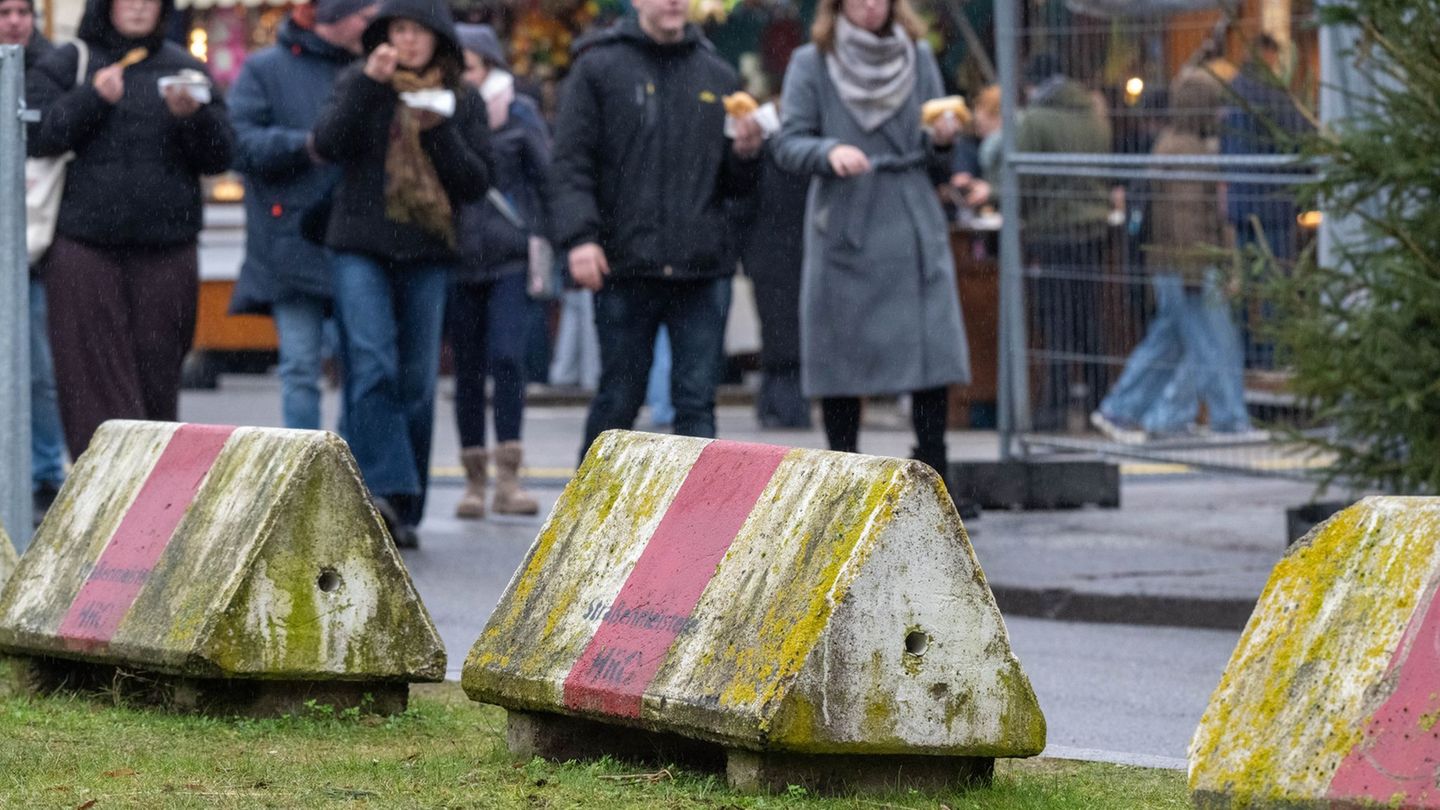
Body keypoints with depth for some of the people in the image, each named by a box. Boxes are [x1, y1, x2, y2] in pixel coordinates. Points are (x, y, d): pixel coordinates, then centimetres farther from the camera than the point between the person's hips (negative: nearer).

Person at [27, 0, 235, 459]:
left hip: (166, 250, 2)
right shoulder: (66, 65, 6)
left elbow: (220, 157, 7)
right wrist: (92, 99, -15)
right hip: (83, 250, -2)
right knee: (95, 373, -8)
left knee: (156, 374, 4)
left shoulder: (185, 68, 12)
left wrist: (193, 115, -11)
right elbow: (34, 136, -6)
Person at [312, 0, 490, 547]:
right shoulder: (358, 85, 7)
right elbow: (327, 144, -9)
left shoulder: (462, 102, 8)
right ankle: (383, 490, -25)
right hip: (359, 249, -2)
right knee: (372, 367, -17)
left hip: (428, 255, 2)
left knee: (417, 381, 3)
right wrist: (369, 83, -17)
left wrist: (438, 132, -12)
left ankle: (403, 512, 10)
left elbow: (476, 184, 2)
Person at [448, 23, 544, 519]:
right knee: (468, 368, 5)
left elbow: (546, 179, 8)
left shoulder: (518, 116, 4)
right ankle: (475, 481, 12)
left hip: (511, 257, -2)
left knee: (507, 358, -14)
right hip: (458, 262, 2)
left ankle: (508, 478, -13)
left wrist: (544, 239, 2)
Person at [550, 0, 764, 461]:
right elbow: (572, 162, -3)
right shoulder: (599, 67, 3)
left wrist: (745, 154, -4)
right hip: (627, 267, -2)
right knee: (618, 401, 5)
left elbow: (737, 186, 18)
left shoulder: (716, 76, 14)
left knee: (697, 402, -1)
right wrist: (579, 236, -16)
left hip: (703, 268, 2)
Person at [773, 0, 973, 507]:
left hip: (914, 233, 2)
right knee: (841, 359, 1)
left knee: (932, 355, -9)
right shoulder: (812, 64, 4)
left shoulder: (918, 58, 12)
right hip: (842, 232, -2)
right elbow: (789, 145, -4)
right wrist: (829, 152, -24)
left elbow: (937, 171, 15)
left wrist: (942, 142, -7)